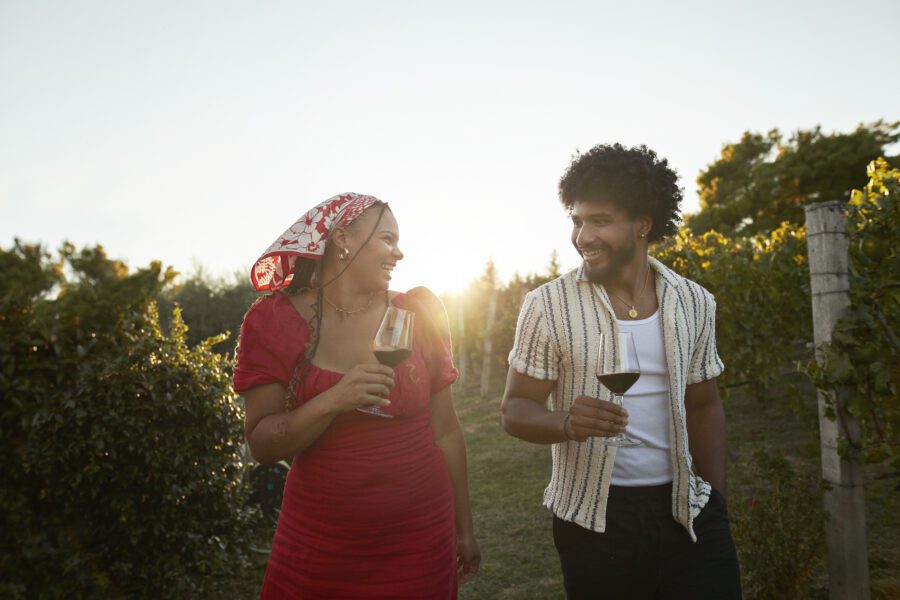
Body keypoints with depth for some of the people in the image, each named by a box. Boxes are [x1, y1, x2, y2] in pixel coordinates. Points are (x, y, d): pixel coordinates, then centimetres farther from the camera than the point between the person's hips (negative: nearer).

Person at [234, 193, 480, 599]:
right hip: (317, 545, -1)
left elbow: (445, 430, 2)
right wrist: (332, 401, -26)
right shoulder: (278, 321, -7)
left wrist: (464, 528, 8)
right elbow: (262, 446, -9)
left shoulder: (419, 315, -3)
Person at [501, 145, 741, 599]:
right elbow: (516, 409, -7)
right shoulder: (547, 305, -9)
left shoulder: (693, 303, 1)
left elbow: (703, 407, 10)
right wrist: (567, 422, -28)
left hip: (687, 511, 3)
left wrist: (716, 502, 7)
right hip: (594, 518, -2)